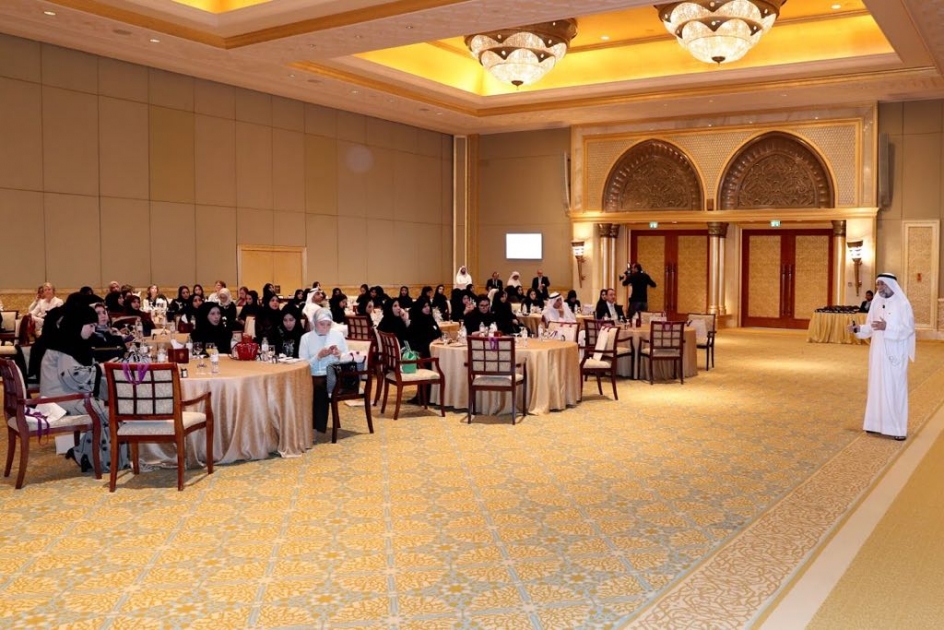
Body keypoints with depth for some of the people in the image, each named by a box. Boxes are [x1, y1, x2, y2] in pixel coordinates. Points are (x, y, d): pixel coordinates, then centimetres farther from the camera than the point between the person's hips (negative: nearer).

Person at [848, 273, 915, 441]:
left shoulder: (903, 304, -10)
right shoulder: (876, 303, 9)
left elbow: (908, 329, -16)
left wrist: (887, 327, -28)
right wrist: (858, 329, -6)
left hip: (894, 354, -6)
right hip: (878, 353, 6)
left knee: (895, 387, -4)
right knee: (877, 386, 9)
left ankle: (898, 427, 1)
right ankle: (878, 423, 18)